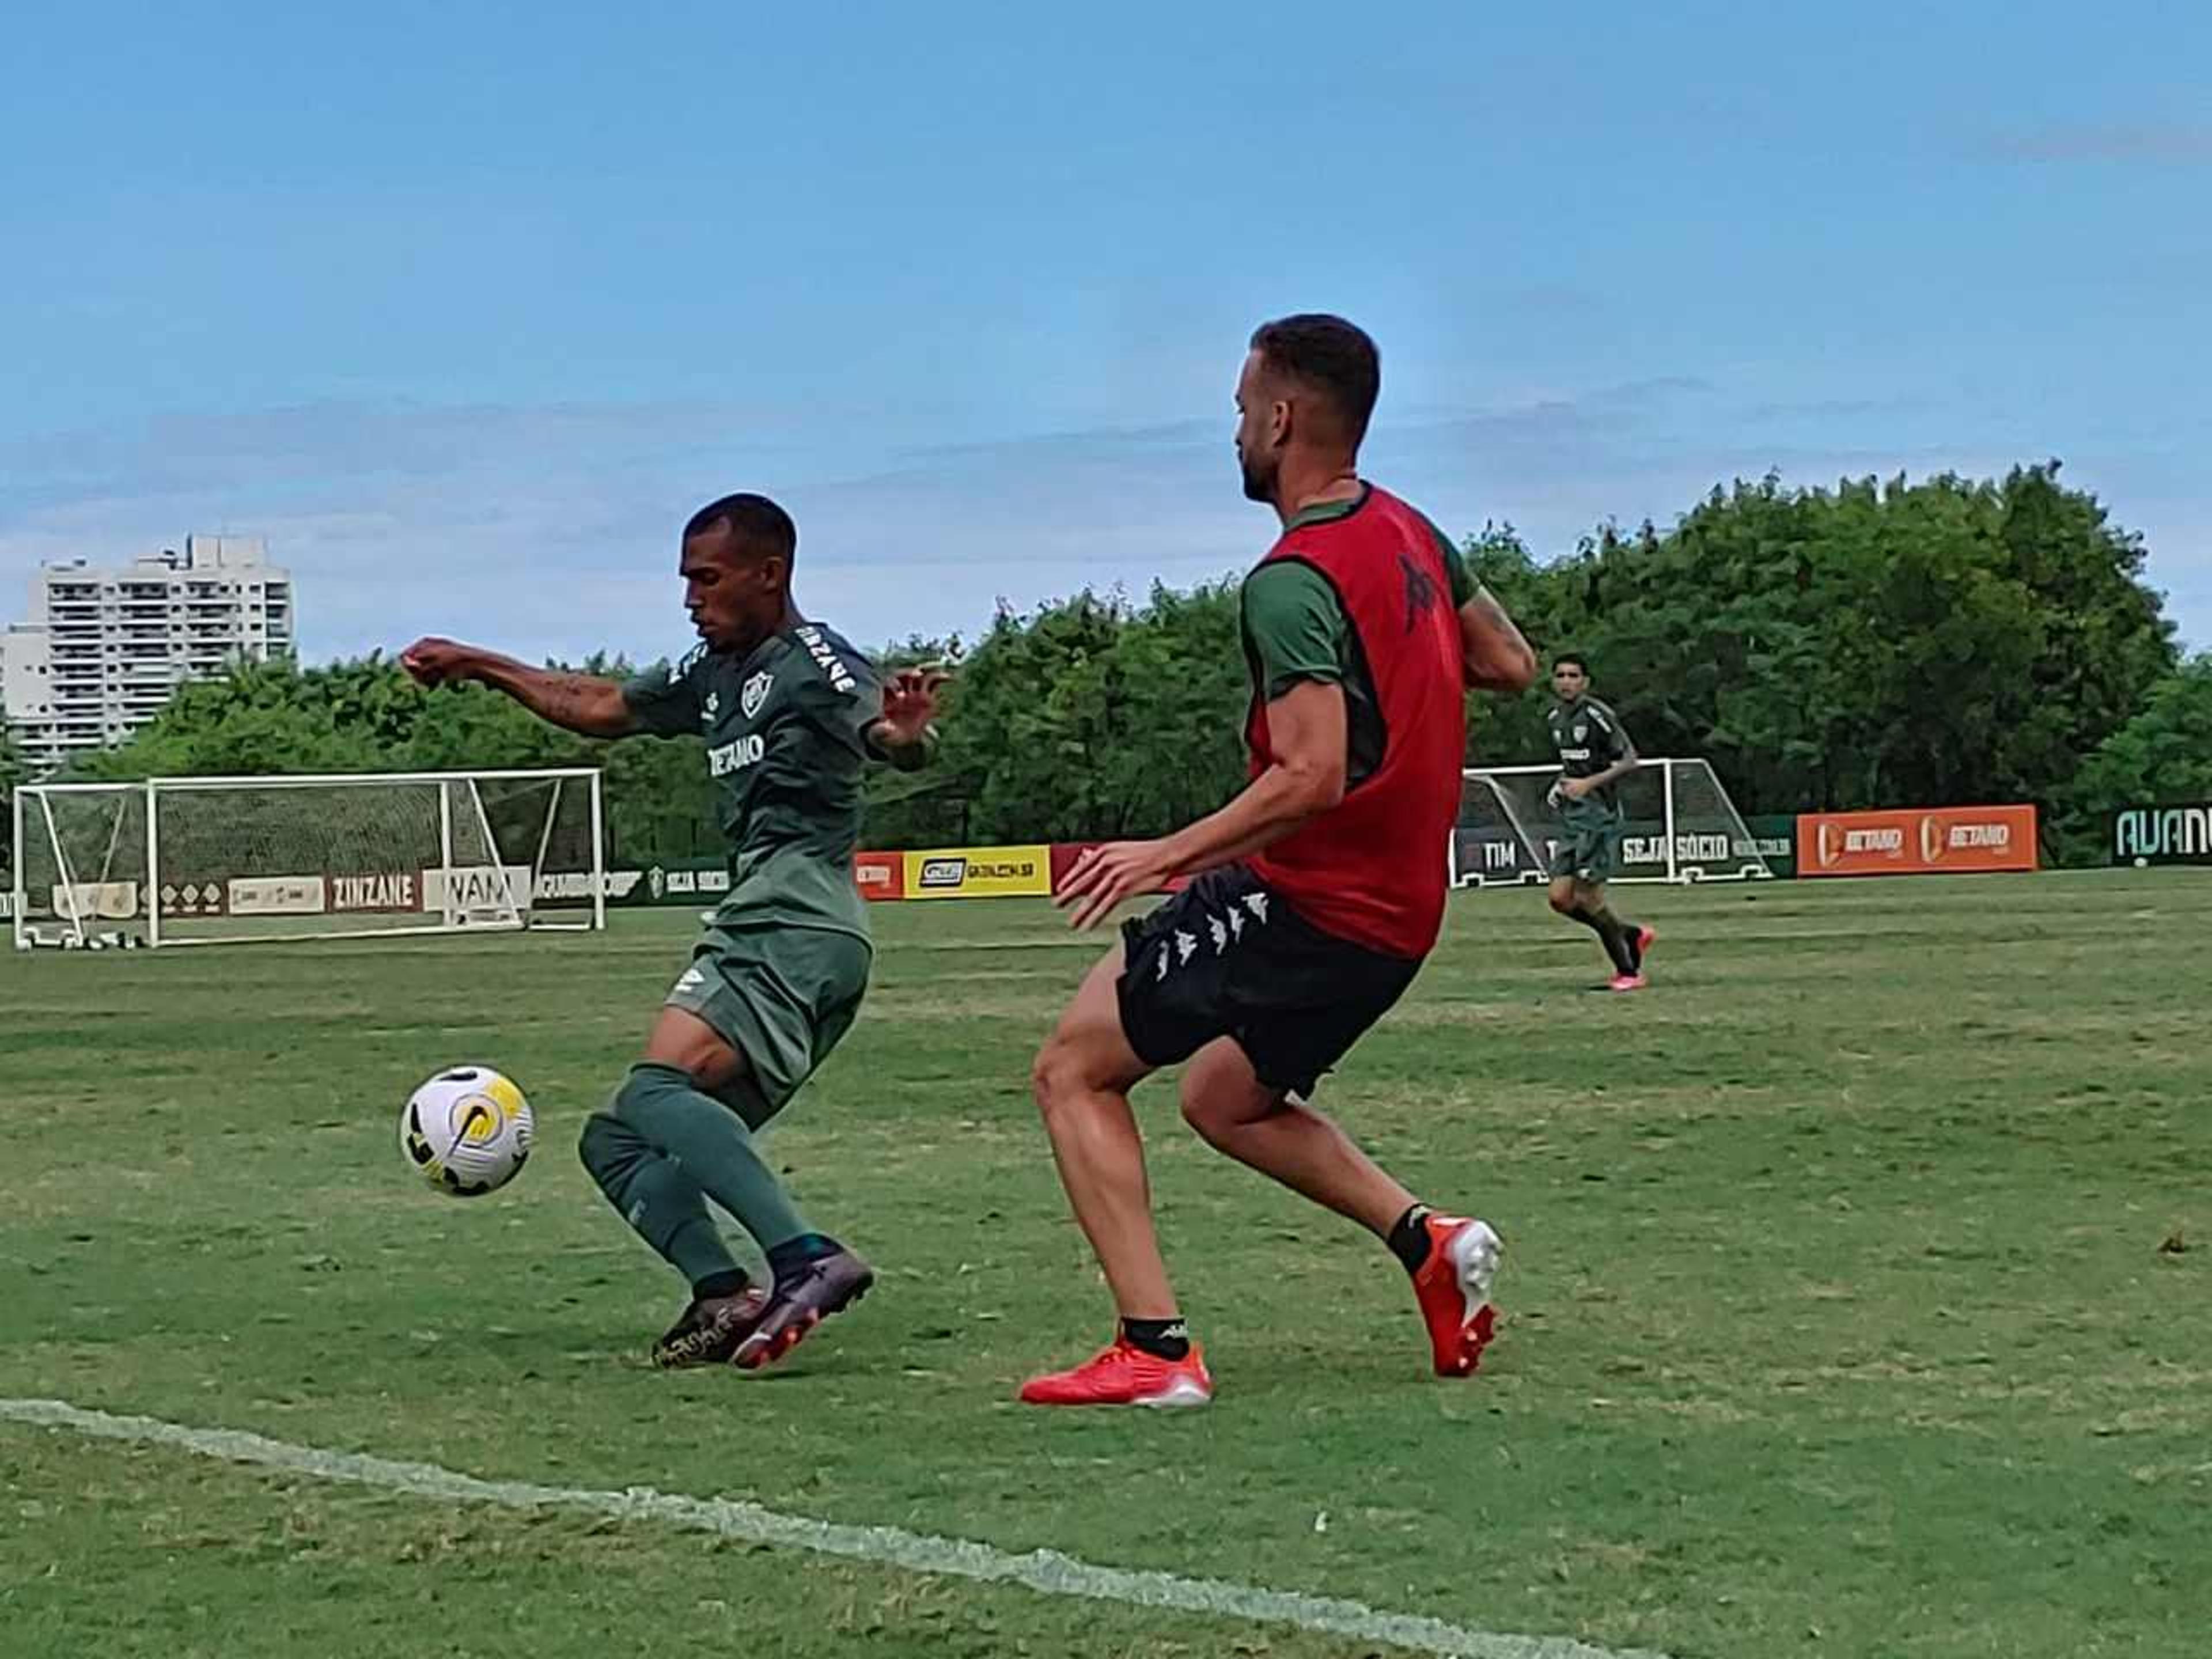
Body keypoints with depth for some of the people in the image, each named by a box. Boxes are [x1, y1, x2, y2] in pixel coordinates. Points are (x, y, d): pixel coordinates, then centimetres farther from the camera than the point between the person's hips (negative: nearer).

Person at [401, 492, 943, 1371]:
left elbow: (894, 739, -23)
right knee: (615, 1142, 8)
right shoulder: (712, 674, 21)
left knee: (656, 1093, -29)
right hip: (758, 927, 10)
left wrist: (905, 731, -47)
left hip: (795, 925, -10)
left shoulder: (812, 660, -6)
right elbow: (602, 708, 35)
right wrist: (478, 665, 38)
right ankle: (726, 1298, -12)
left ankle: (808, 1259, -38)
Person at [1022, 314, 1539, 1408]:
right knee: (1223, 1101, 27)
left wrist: (1167, 854, -22)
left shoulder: (1292, 584, -20)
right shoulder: (1412, 534, 7)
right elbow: (1511, 665, 19)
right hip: (1398, 908, 9)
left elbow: (1313, 778, -28)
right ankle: (1427, 1239, 9)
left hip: (1306, 900, -9)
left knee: (1072, 1072, -1)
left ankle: (1154, 1350, -10)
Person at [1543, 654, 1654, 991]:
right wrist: (1560, 787, 11)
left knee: (1588, 897, -9)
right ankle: (1632, 935, 20)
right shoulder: (1554, 719, 14)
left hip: (1599, 815, -8)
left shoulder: (1597, 715, -11)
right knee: (1560, 898, 2)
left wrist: (1589, 783, -21)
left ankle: (1628, 971, 5)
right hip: (1571, 818, 8)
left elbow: (1630, 760, -13)